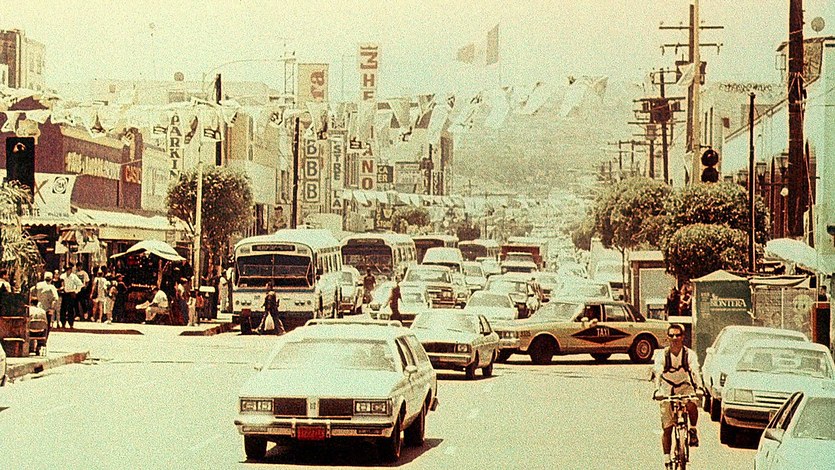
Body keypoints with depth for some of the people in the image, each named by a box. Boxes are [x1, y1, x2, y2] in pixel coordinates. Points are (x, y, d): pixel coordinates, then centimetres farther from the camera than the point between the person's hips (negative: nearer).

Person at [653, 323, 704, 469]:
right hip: (667, 391, 0)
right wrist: (657, 390, -38)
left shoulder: (690, 354, -9)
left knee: (691, 404, -35)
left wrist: (699, 387, -37)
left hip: (685, 387, 0)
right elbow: (657, 374, -21)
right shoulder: (662, 355, -11)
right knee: (667, 428, -1)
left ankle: (693, 431, -9)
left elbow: (695, 372, -20)